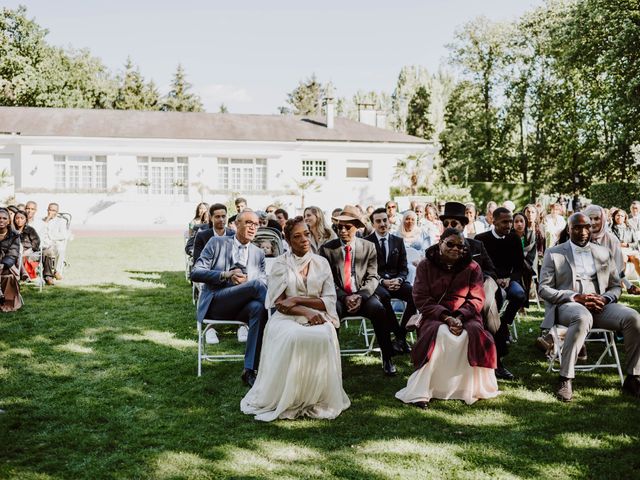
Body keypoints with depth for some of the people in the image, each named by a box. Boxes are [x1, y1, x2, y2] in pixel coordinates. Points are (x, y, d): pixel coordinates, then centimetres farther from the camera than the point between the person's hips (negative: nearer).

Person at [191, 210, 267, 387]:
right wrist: (226, 275, -15)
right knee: (256, 284, -31)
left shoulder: (258, 253, 19)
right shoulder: (217, 243, 8)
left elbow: (265, 284, 12)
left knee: (259, 308, -35)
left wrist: (246, 280, -11)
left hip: (242, 306, 4)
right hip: (215, 303, -3)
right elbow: (195, 273, 0)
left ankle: (250, 370, -36)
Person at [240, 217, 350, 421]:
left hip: (316, 316, 2)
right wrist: (306, 313, -18)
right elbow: (279, 303, -3)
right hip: (287, 318, -1)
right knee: (291, 338, -36)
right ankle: (287, 400, -18)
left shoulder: (321, 263, 11)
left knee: (323, 337, -33)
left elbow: (329, 300, 3)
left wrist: (297, 300, -10)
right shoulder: (280, 263, 5)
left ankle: (317, 399, -17)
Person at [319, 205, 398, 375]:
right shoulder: (327, 249, 2)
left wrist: (360, 296, -16)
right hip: (338, 297, -1)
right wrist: (344, 297, -16)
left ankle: (386, 358, -16)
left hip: (363, 296, 1)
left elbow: (372, 278, 2)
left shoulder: (368, 247, 6)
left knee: (379, 310, -28)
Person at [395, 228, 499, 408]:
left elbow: (476, 299, 2)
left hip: (465, 315, 2)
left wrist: (460, 317, -18)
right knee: (440, 334, -34)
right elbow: (421, 298, -4)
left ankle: (472, 389, -14)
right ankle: (420, 391, -29)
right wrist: (446, 317, -17)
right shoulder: (426, 265, 3)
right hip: (434, 315, -2)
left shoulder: (472, 267, 7)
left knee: (475, 334, -30)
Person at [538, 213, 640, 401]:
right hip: (567, 305, -4)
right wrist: (576, 297, -15)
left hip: (600, 306, 4)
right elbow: (544, 289, -1)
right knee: (582, 318, -40)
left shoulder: (604, 253, 19)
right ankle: (565, 380, -36)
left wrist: (606, 299, -6)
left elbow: (615, 286, 19)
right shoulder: (553, 254, 7)